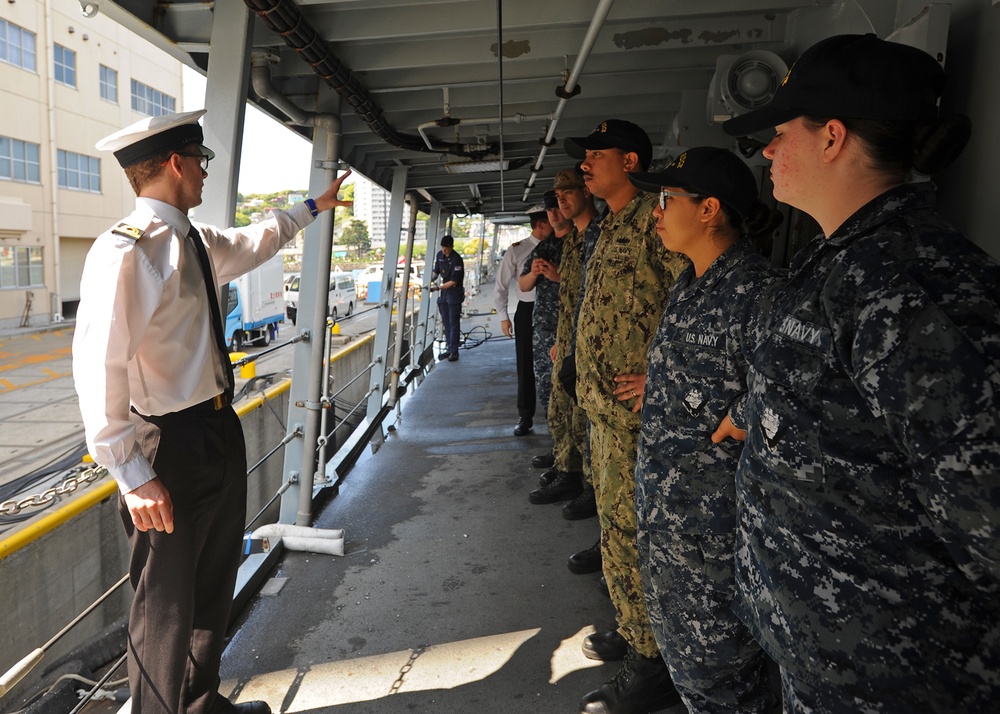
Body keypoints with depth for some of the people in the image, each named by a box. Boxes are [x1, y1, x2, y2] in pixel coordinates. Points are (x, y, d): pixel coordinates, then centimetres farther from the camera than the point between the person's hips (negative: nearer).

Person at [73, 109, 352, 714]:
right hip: (173, 448, -10)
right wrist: (134, 476, -26)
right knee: (167, 601, 7)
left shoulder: (200, 243, 7)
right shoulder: (125, 251, -20)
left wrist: (312, 208, 41)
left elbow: (254, 243, 30)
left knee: (215, 583, 24)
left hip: (220, 431, 10)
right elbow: (99, 369, -25)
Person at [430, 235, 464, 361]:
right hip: (444, 291, 7)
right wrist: (430, 280, -3)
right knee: (446, 322, 11)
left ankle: (454, 351, -1)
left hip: (454, 292, -7)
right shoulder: (439, 255, 5)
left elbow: (453, 281, -18)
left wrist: (438, 287, -20)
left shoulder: (457, 259, -17)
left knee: (454, 323, -5)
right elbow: (436, 271, 16)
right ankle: (449, 348, 18)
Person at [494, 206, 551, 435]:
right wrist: (503, 316, -1)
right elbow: (501, 285, 1)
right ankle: (525, 417, 18)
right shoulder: (517, 250, -3)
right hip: (527, 311, -1)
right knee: (526, 365, 6)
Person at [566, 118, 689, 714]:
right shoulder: (612, 228, 18)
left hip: (635, 411, -10)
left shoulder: (651, 219, -13)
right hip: (605, 404, 10)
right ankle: (633, 631, 38)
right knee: (616, 525, 20)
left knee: (632, 534, -3)